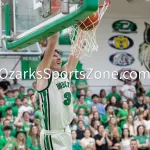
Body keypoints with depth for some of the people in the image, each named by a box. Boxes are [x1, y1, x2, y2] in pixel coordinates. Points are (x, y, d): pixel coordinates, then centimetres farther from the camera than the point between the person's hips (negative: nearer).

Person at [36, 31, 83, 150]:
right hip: (52, 135, -7)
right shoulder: (43, 74, -9)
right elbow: (52, 43, -16)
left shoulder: (66, 72, 9)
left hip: (66, 131, 7)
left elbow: (77, 48, 7)